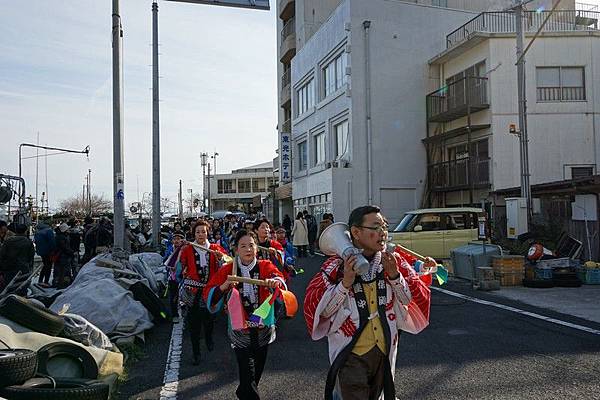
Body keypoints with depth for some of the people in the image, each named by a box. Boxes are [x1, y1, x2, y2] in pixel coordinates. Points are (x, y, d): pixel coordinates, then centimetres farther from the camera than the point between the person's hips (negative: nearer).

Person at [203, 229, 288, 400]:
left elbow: (277, 276, -25)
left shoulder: (265, 266, -4)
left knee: (258, 369, 20)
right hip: (240, 329, -2)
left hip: (263, 328, 2)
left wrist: (275, 281, -48)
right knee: (247, 372, -8)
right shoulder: (228, 270, -6)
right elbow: (208, 295, -10)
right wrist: (224, 286, -28)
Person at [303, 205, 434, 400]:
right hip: (352, 356, -4)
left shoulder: (394, 261, 0)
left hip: (384, 354, 4)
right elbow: (320, 310, -11)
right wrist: (345, 283, -23)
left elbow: (416, 299, -1)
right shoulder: (336, 267, -10)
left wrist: (394, 275, -16)